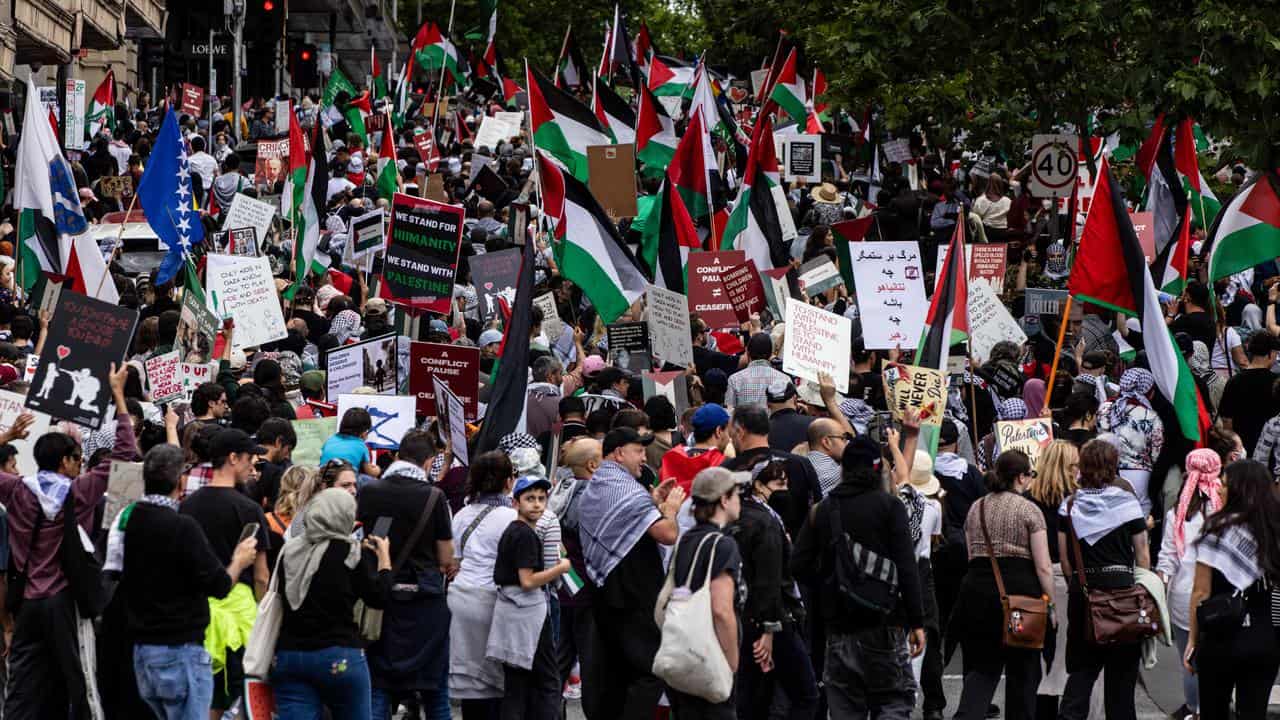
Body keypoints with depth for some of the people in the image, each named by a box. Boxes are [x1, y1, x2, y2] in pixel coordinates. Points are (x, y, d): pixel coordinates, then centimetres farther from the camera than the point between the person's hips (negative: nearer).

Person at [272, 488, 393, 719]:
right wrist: (384, 555, 13)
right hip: (340, 657, -4)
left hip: (288, 655, 4)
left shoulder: (289, 551, 6)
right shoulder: (351, 552, -8)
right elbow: (379, 598, -1)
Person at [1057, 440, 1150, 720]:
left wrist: (1076, 585, 12)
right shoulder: (1127, 502, -5)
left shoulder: (1069, 505, 1)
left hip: (1081, 589, 2)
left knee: (1082, 666, 8)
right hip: (1121, 584, -2)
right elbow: (1142, 554, -2)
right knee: (1121, 670, 9)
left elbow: (1064, 557, 2)